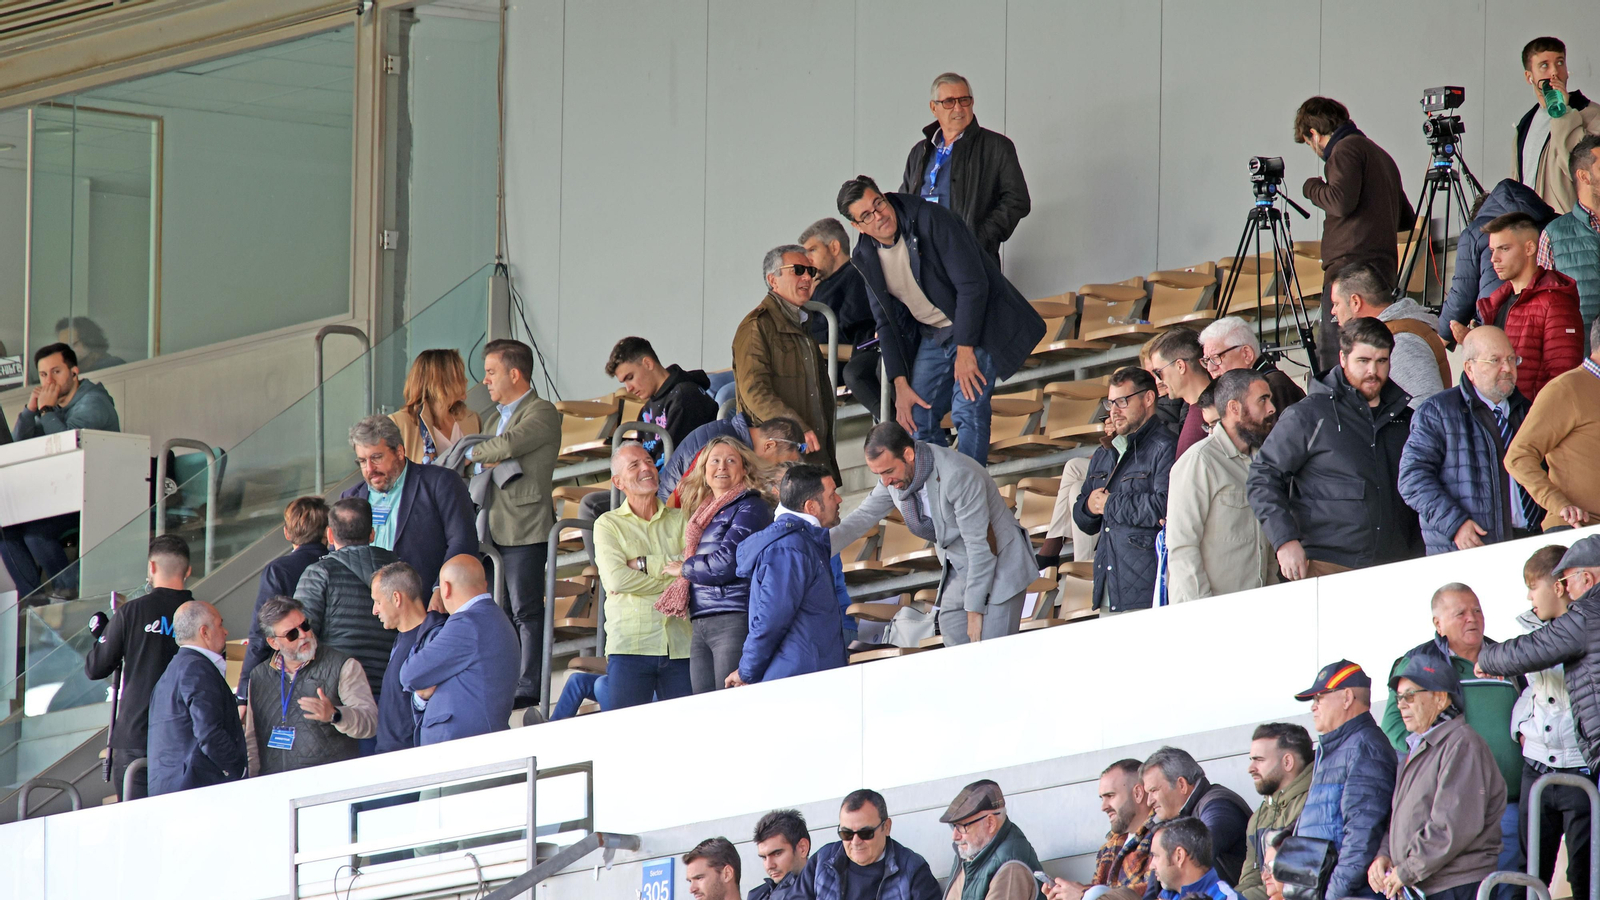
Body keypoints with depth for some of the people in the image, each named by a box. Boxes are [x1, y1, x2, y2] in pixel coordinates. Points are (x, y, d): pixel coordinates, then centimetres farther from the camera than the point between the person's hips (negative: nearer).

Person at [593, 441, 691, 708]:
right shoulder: (608, 524, 8)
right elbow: (616, 579, -8)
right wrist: (673, 578, -5)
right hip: (629, 645, -2)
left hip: (680, 644, 2)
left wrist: (644, 565, -7)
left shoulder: (680, 520, 15)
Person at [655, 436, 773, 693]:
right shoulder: (703, 515, 23)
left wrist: (684, 568, 3)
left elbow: (727, 563, -11)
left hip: (736, 620, -8)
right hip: (699, 627, 8)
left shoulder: (750, 508, 0)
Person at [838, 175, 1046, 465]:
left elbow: (972, 285, -22)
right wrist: (900, 385, 0)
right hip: (932, 337, 7)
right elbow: (887, 322, 7)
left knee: (967, 411, -19)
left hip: (976, 327, -7)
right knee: (917, 420, 1)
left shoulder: (929, 219, -21)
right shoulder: (866, 257, -1)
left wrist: (965, 351, -23)